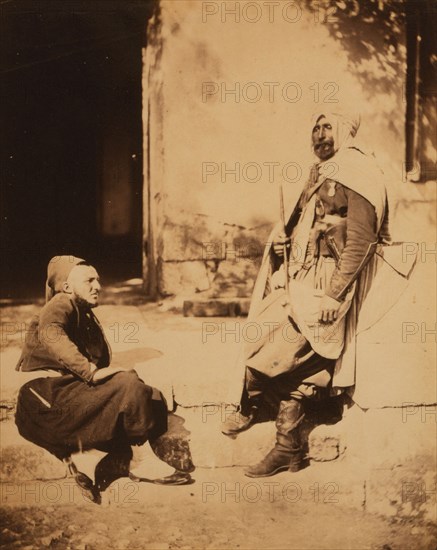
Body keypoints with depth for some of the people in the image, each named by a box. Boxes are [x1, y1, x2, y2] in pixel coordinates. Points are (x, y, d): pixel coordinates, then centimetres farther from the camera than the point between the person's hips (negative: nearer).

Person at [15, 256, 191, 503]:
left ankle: (86, 457, -19)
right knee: (128, 384, -24)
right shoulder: (61, 304, -6)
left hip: (68, 391, 9)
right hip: (48, 394, -9)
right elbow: (50, 334, -30)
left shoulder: (85, 315, 24)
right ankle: (145, 462, -15)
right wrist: (91, 372, -33)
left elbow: (97, 361, 17)